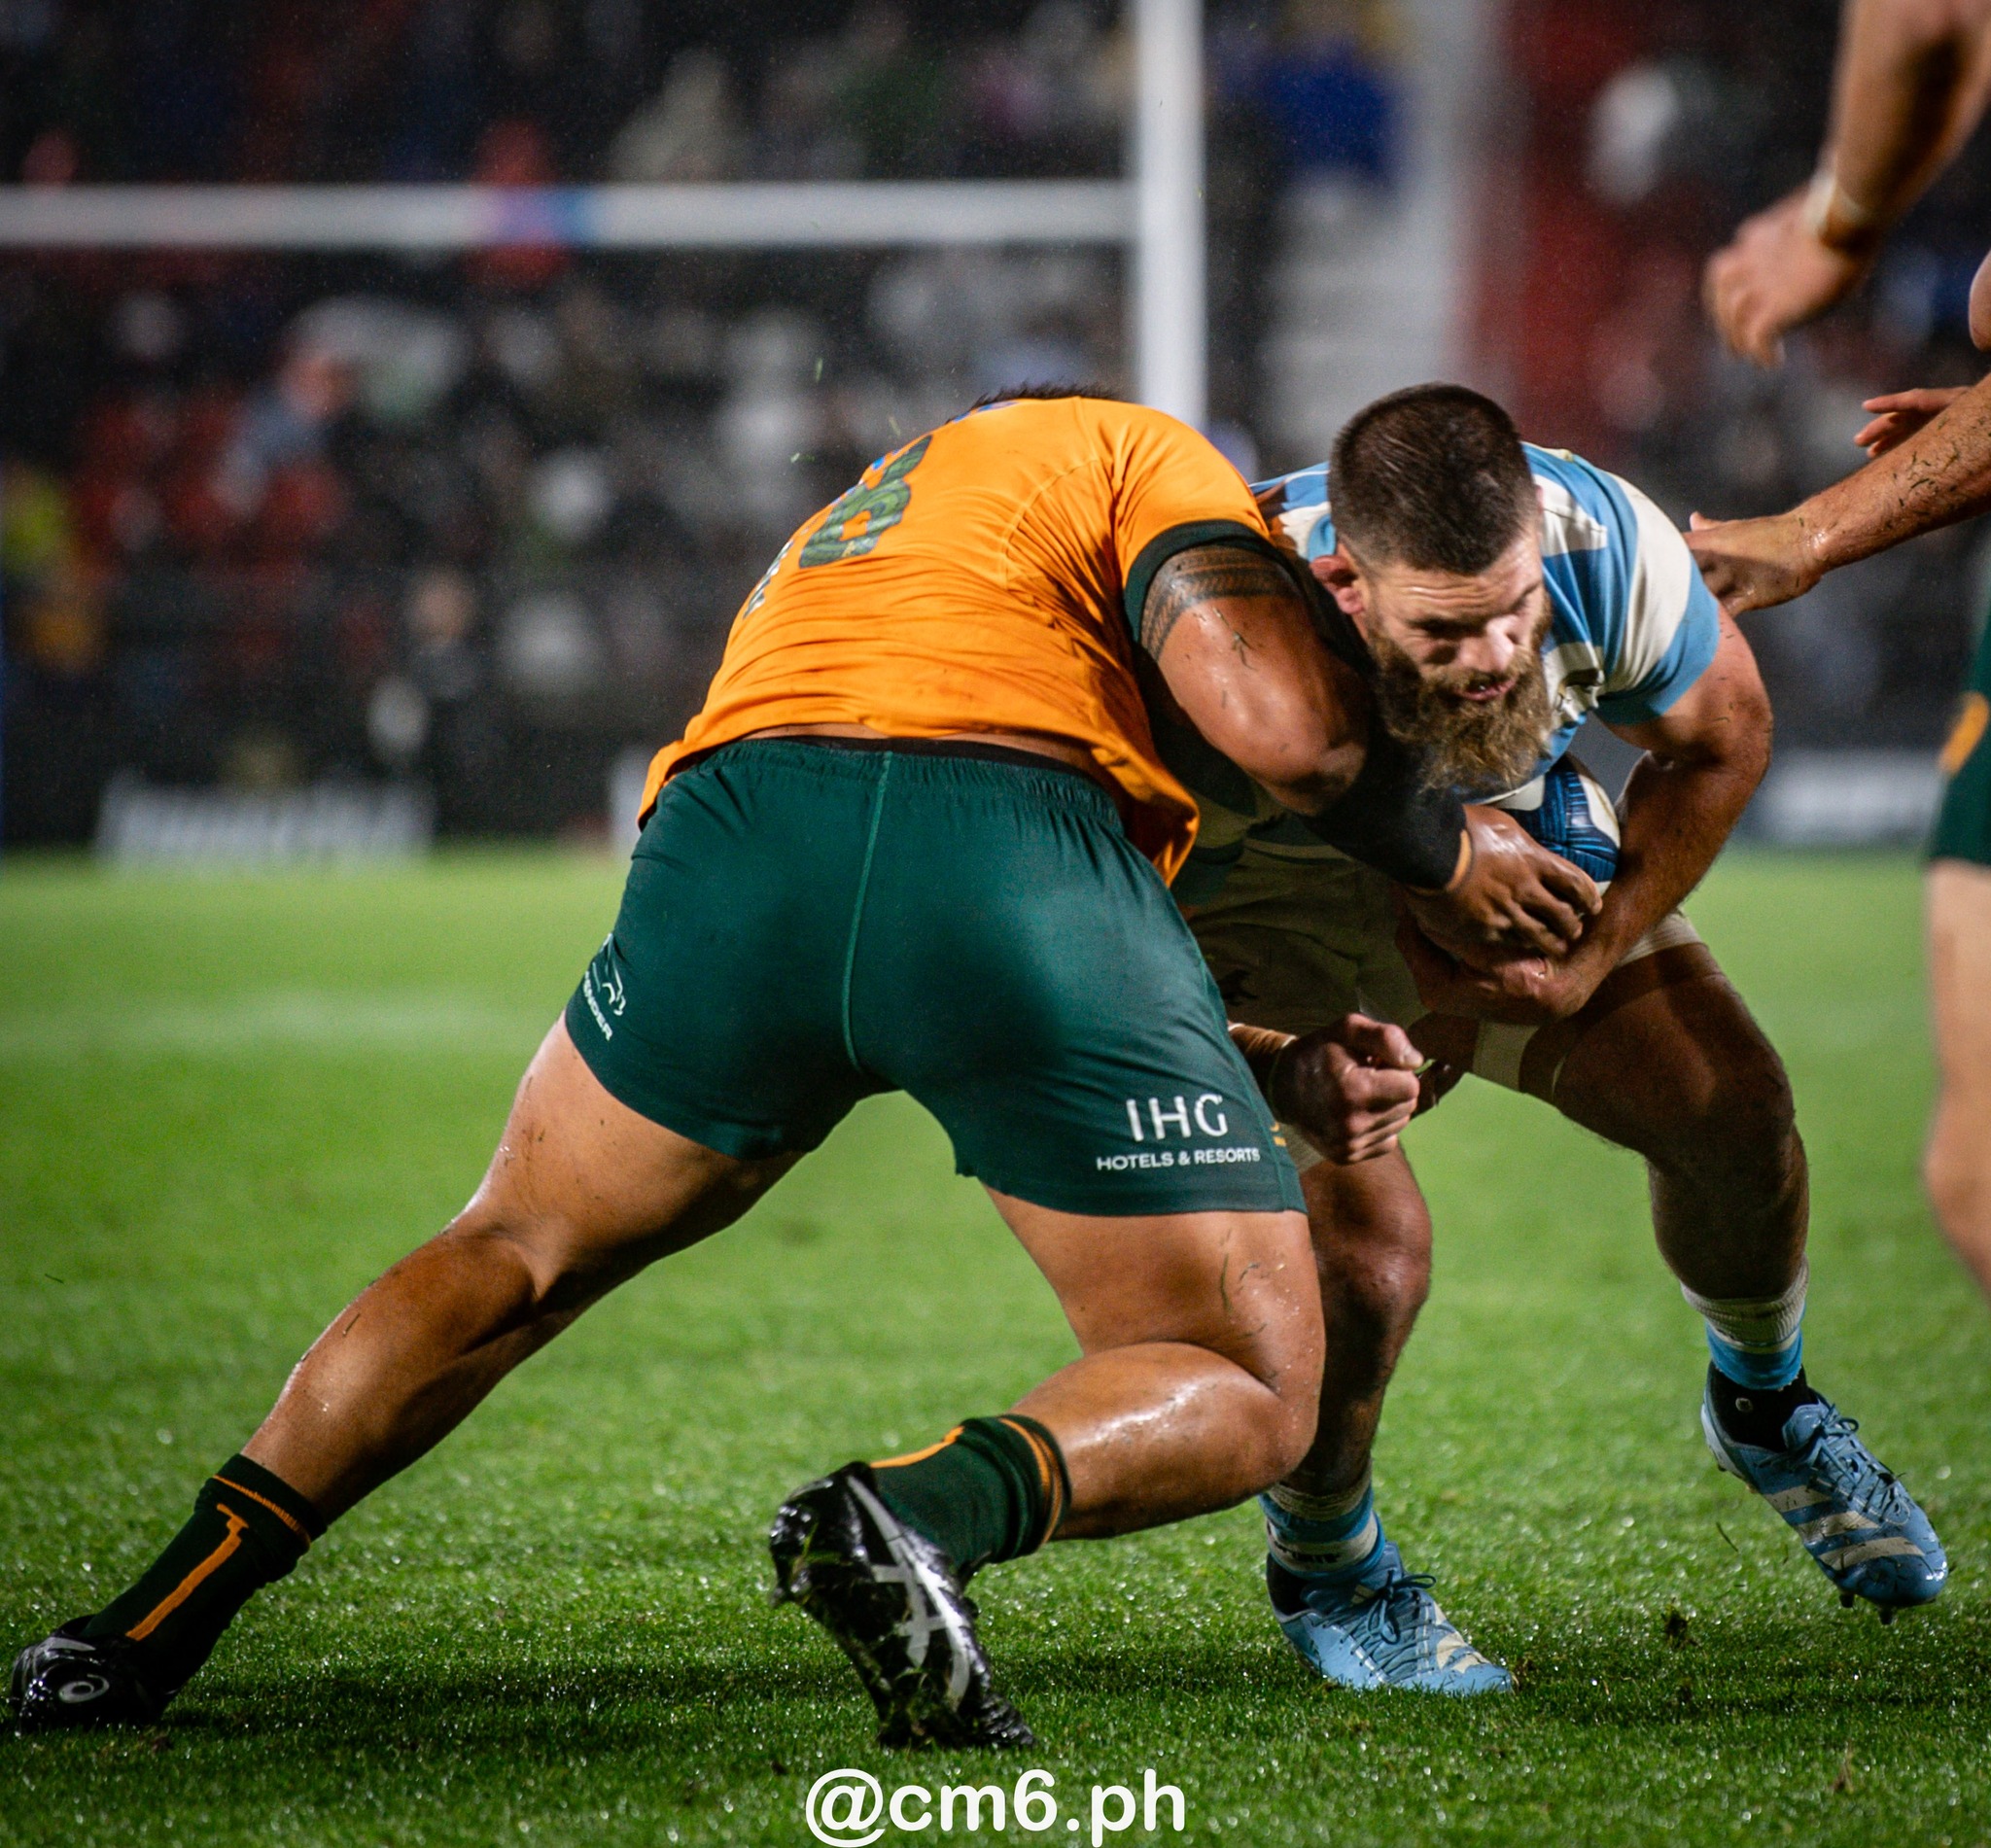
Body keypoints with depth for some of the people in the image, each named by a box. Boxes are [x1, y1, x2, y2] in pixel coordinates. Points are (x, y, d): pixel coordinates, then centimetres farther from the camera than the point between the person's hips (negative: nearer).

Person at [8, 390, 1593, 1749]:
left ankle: (153, 1626, 20)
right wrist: (1446, 848, 23)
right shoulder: (1138, 452, 23)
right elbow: (1281, 723, 4)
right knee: (1248, 1400, 9)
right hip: (1027, 860, -5)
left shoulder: (839, 543, 42)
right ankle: (921, 1515, -21)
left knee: (522, 1249, 29)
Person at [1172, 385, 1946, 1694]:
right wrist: (1288, 1076, -47)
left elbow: (1719, 741, -8)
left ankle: (1763, 1408, 32)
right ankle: (1325, 1574, 9)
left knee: (1732, 1107, -2)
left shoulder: (1605, 544, -32)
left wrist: (1588, 958, -13)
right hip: (1241, 891, -4)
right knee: (1365, 1253, -22)